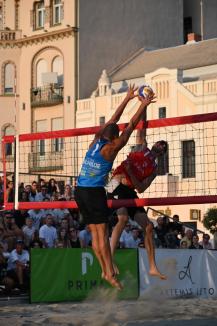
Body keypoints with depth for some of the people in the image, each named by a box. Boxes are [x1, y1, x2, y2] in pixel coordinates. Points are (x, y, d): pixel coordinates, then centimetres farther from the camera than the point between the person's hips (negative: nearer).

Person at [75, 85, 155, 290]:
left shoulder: (95, 142, 9)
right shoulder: (110, 149, -7)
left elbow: (113, 120, 18)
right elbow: (129, 128, -2)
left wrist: (128, 98, 25)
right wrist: (143, 105, 5)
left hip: (80, 191, 7)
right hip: (94, 192, -7)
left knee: (95, 233, 9)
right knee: (102, 233, -7)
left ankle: (104, 270, 10)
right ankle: (110, 273, -9)